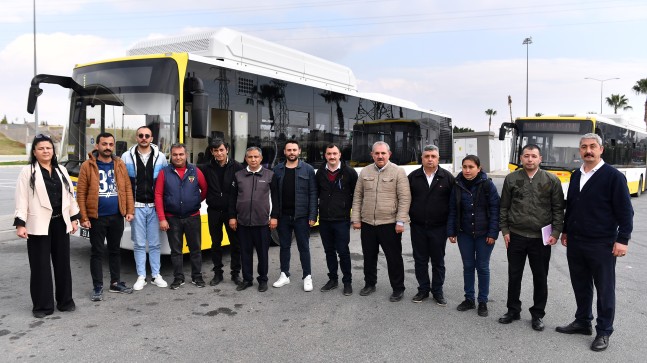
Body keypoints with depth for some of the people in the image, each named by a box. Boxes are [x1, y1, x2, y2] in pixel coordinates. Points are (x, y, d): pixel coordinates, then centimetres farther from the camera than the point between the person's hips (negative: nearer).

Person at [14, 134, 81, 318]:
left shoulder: (61, 170, 12)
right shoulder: (27, 172, -3)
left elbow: (70, 195, 14)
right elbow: (22, 200, -7)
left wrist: (74, 218, 10)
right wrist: (20, 223, -14)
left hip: (60, 223, 5)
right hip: (39, 225, -4)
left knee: (63, 263, 11)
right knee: (40, 266, 1)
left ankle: (65, 301, 23)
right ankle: (42, 305, 11)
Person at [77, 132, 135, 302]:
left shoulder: (120, 165, 5)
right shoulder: (87, 166, -6)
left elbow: (127, 188, 6)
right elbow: (81, 193, -7)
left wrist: (130, 210, -1)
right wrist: (84, 217, -11)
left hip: (117, 216, 4)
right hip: (97, 218, -3)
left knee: (115, 250, 14)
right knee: (97, 252, 5)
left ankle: (116, 282, 27)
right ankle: (98, 287, 15)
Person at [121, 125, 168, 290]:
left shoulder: (160, 157, 3)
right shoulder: (127, 157, 2)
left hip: (155, 206, 1)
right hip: (136, 206, 0)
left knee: (155, 243, 7)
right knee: (139, 244, 6)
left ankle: (156, 275, 16)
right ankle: (141, 277, 14)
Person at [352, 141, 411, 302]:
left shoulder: (398, 172, -5)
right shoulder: (365, 172, 8)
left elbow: (404, 198, -8)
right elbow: (357, 196, 10)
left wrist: (400, 221, -14)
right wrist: (356, 219, 5)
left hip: (390, 224, -4)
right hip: (367, 223, 4)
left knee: (394, 258, 5)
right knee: (369, 256, 16)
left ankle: (398, 289, 19)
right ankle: (370, 284, 33)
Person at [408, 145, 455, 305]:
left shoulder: (447, 177, 0)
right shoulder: (413, 177, 3)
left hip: (439, 227, -1)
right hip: (418, 227, 2)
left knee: (438, 261, 8)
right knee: (420, 260, 9)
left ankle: (437, 291, 21)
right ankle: (423, 289, 23)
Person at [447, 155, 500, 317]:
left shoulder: (487, 184, -10)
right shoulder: (458, 185, -1)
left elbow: (495, 209, -10)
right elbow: (452, 210, 4)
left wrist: (493, 233, -13)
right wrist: (451, 232, 2)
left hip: (484, 233, -3)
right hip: (464, 233, 3)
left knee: (482, 267, 7)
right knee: (468, 266, 12)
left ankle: (483, 302, 20)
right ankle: (469, 299, 25)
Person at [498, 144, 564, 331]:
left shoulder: (552, 180, -1)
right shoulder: (511, 179, 2)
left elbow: (558, 209, 1)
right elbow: (504, 207, 6)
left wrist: (555, 233, -6)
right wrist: (505, 230, 1)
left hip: (541, 238, -1)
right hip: (516, 236, 1)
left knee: (540, 278, 8)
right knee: (514, 275, 10)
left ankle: (538, 314, 24)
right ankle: (513, 310, 26)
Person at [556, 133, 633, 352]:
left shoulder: (613, 176, -9)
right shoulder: (576, 176, 10)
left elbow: (625, 211, -10)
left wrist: (622, 239, -14)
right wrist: (565, 231, 19)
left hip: (601, 244, -6)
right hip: (575, 243, 6)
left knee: (604, 289, 6)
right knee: (580, 285, 15)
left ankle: (604, 332, 18)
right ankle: (582, 322, 31)